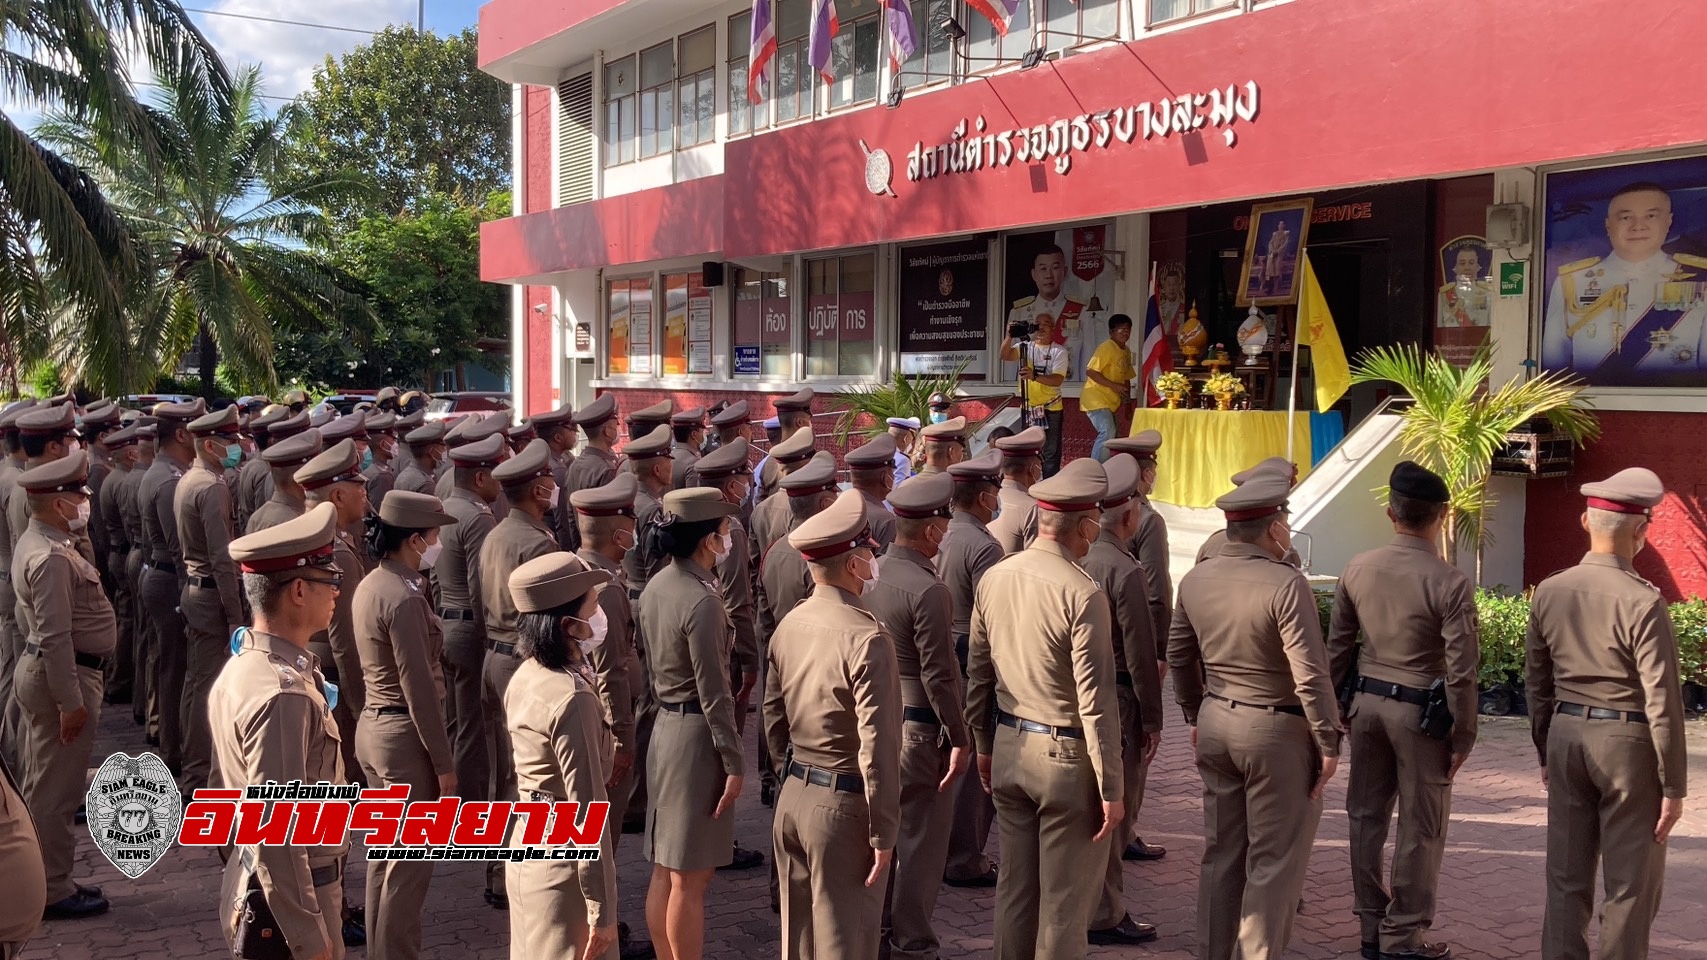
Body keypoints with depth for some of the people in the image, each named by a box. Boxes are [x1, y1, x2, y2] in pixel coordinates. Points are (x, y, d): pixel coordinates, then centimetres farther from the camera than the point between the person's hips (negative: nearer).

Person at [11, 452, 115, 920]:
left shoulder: (34, 543, 10)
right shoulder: (52, 557, -23)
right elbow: (55, 637, -25)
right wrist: (70, 702, -22)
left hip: (38, 669, 11)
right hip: (63, 676, -11)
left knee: (43, 785, 18)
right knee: (56, 791, 0)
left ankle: (46, 879, 30)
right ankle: (54, 891, 10)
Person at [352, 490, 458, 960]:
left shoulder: (368, 586, 7)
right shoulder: (404, 599, -22)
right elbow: (419, 690, -22)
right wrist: (443, 763, -16)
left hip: (373, 725, 10)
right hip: (404, 734, -10)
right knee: (410, 861, 1)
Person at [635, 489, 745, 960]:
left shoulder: (655, 588, 6)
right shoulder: (701, 601, -21)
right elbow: (713, 693, -19)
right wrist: (734, 762, -14)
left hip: (665, 726, 9)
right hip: (696, 736, -9)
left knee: (665, 871, 17)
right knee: (690, 879, 1)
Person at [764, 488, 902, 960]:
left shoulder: (789, 625, 3)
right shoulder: (866, 638, -21)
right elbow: (878, 748, -22)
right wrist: (883, 833, -14)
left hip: (792, 798, 7)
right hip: (845, 805, -7)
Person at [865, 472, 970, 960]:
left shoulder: (870, 573, 2)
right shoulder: (927, 590, -22)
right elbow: (937, 675, -21)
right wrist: (959, 739, -13)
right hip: (920, 730, -8)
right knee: (921, 842, 4)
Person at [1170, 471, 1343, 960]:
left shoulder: (1195, 580, 2)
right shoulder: (1286, 584, -19)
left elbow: (1178, 655, 12)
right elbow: (1310, 675, -20)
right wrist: (1328, 743, -10)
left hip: (1216, 723, 7)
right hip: (1275, 730, -7)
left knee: (1221, 851, 18)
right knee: (1274, 860, 5)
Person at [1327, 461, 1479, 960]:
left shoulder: (1358, 569, -2)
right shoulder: (1451, 583, -16)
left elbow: (1337, 647, 4)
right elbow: (1460, 671, -15)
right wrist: (1462, 735, -4)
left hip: (1366, 702, 5)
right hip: (1418, 712, -5)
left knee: (1366, 815, 15)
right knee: (1420, 829, 8)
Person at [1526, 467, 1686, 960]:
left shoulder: (1549, 592, 1)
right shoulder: (1642, 601, -17)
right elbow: (1662, 700, -16)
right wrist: (1673, 784, -8)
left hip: (1567, 735, 6)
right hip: (1627, 742, -5)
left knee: (1567, 876, 13)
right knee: (1630, 885, 6)